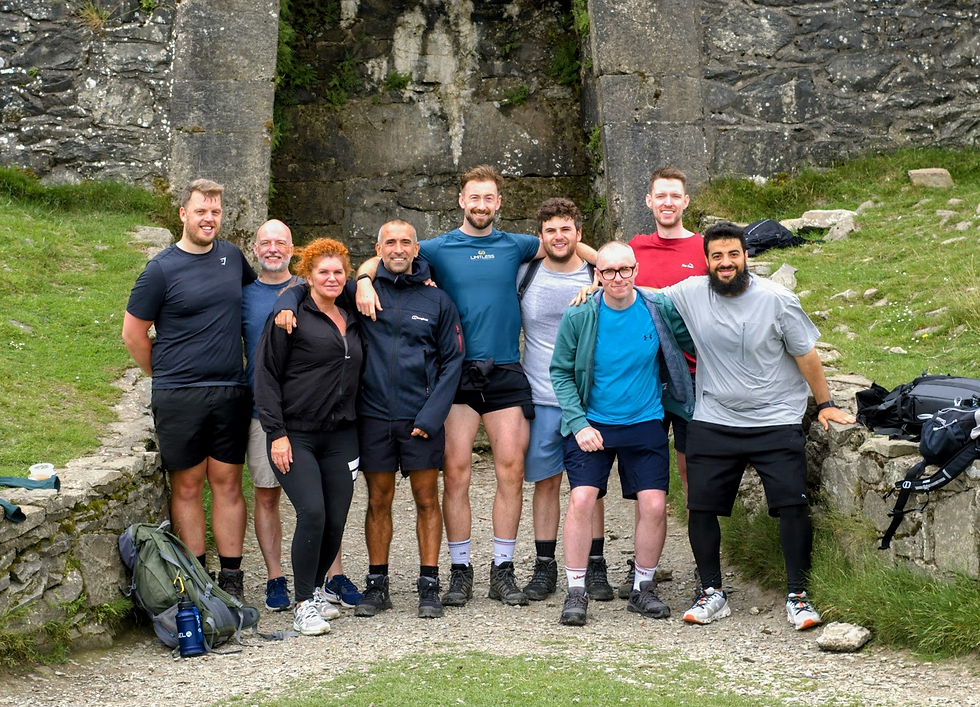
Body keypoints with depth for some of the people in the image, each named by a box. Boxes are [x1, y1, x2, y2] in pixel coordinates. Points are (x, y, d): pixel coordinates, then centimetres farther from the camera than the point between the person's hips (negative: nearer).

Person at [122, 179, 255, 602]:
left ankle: (231, 580, 11)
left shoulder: (232, 257, 9)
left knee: (227, 484, 6)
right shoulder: (162, 270, -5)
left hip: (231, 392, 4)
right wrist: (167, 377, 8)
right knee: (188, 487, 2)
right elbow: (133, 333, 2)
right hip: (179, 398, -4)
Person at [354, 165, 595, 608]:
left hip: (506, 374, 2)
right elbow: (381, 260, 5)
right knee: (456, 473, -4)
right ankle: (460, 571, 5)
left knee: (511, 470, -1)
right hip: (457, 373, -1)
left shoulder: (514, 247, 13)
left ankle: (503, 569, 8)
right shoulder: (438, 249, 8)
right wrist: (364, 281, -16)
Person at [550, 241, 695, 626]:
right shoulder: (579, 316, -8)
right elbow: (561, 372, -1)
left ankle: (643, 588, 14)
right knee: (582, 498, -14)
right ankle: (576, 591, -2)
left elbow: (696, 345, 10)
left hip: (645, 424, 1)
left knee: (654, 505, -5)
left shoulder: (661, 310, -6)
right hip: (592, 423, -1)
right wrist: (579, 423, -10)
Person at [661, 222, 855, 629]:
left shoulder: (778, 300, -7)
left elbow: (805, 355, 1)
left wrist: (825, 404, 4)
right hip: (712, 424, 2)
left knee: (793, 505, -9)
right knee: (700, 507, 1)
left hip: (776, 423, -2)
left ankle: (797, 595, 4)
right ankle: (712, 594, 16)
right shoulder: (690, 294, -2)